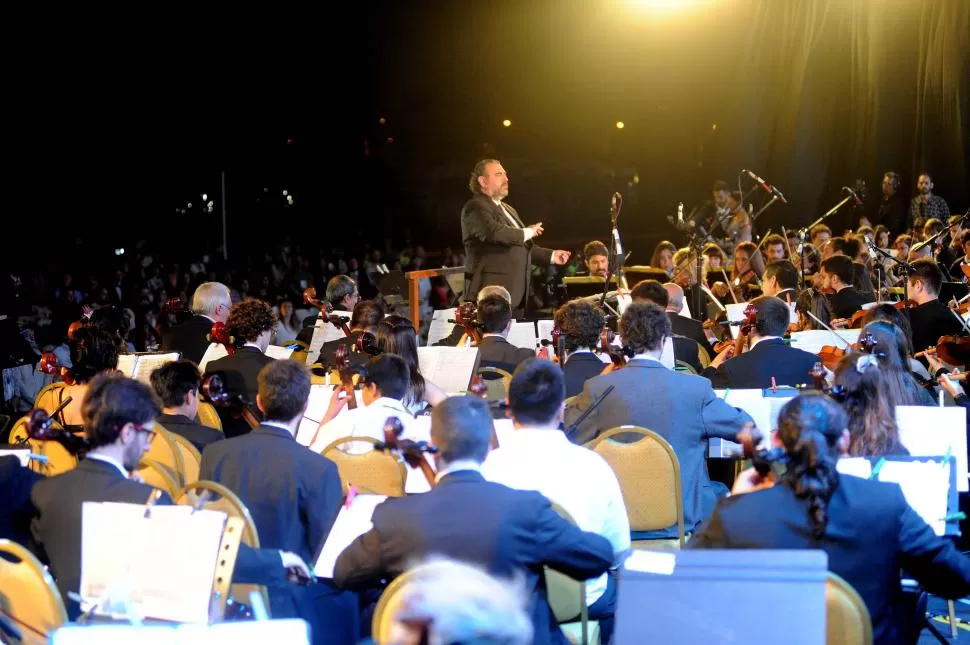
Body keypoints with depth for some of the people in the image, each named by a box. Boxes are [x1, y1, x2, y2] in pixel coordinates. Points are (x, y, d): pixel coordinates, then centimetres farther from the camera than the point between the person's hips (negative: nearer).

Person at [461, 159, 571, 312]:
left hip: (515, 292, 9)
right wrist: (526, 232, -10)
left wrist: (551, 255, 16)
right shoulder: (475, 207, -6)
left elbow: (523, 247, 30)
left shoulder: (508, 210, 25)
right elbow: (494, 232, -25)